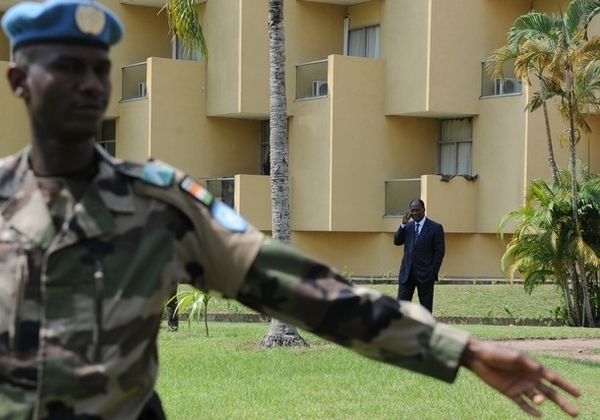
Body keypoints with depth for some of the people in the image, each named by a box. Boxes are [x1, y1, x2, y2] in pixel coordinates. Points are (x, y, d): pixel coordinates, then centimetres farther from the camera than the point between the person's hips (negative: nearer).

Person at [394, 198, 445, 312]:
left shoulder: (435, 227, -3)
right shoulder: (408, 226, 10)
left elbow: (440, 251, -5)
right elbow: (397, 242, 1)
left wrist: (433, 272, -10)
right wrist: (403, 224, -8)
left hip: (425, 274, -4)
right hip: (406, 273, 4)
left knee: (426, 307, 5)